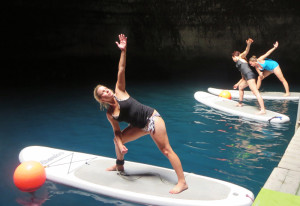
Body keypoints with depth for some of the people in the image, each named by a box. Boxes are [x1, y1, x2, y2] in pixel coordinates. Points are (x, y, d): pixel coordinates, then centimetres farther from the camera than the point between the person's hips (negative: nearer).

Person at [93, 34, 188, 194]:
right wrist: (120, 145, -9)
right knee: (117, 140, 16)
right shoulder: (110, 114, 4)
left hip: (151, 119, -7)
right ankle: (119, 166, 44)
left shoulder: (119, 92, -7)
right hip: (140, 126, 7)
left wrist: (123, 51, -19)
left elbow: (121, 70, -12)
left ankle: (182, 182, -4)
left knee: (166, 150, -8)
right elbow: (117, 132, 7)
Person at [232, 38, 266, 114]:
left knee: (256, 92, -18)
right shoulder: (240, 64, 33)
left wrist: (248, 44, -27)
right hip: (247, 77, 10)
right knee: (240, 87, 31)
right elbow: (243, 77, 36)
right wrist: (237, 84, 45)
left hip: (250, 75, -10)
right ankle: (240, 103, 41)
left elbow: (246, 51, -8)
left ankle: (263, 110, -26)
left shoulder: (241, 57, 14)